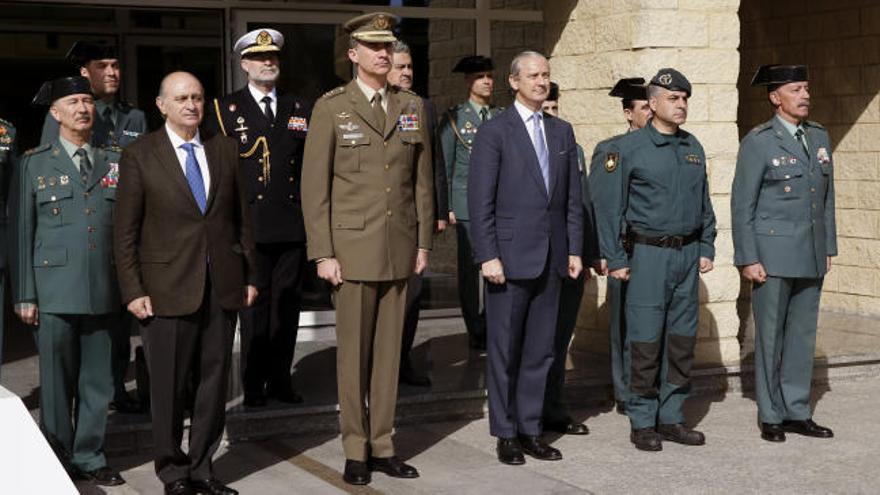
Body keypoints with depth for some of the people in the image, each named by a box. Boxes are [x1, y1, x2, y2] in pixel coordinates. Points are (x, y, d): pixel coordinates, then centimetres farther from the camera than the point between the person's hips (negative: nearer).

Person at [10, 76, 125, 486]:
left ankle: (89, 458, 18)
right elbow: (21, 234, 3)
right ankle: (58, 463, 15)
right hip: (55, 293, -2)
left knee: (97, 382, 7)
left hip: (103, 294, 2)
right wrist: (24, 296, -3)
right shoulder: (35, 164, 5)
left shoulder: (115, 163, 11)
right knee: (57, 382, 3)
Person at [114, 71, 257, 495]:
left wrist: (250, 276, 9)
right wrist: (133, 291, -7)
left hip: (222, 285, 4)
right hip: (168, 287, -3)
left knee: (214, 381, 8)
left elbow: (242, 218, 12)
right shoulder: (139, 156, -1)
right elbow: (125, 231, -2)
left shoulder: (225, 150, 10)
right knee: (169, 386, 4)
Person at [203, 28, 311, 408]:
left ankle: (280, 379, 17)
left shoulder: (300, 109, 14)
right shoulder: (224, 110, 3)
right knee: (254, 303, 0)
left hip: (293, 225, 3)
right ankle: (254, 384, 8)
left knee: (287, 303, 7)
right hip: (250, 226, -3)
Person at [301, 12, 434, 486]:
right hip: (353, 247, -3)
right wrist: (322, 253, -9)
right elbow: (314, 185, -5)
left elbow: (422, 180, 13)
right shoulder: (331, 107, -3)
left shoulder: (412, 106, 9)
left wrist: (423, 242, 8)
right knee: (353, 352, 2)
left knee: (389, 349, 8)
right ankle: (355, 450, 12)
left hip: (400, 248, 4)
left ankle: (383, 446, 16)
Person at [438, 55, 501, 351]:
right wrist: (446, 208, -3)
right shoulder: (454, 118, 4)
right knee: (469, 269, 2)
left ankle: (489, 324, 11)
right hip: (467, 204, -2)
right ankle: (476, 332, 10)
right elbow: (444, 167, 3)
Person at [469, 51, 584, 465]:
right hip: (510, 256, -5)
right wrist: (488, 256, -14)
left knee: (540, 350, 9)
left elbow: (572, 196, 14)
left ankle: (530, 429, 18)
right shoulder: (494, 132, -4)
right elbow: (480, 201, -8)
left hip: (551, 259, 5)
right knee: (505, 350, 3)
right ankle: (505, 434, 12)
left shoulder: (562, 131, 13)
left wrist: (575, 249, 8)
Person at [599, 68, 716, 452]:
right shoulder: (628, 148, -6)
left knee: (682, 340, 8)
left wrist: (707, 248, 11)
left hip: (688, 255, 6)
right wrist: (615, 259, -9)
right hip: (648, 255, -6)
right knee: (645, 342, -3)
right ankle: (642, 423, 6)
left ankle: (671, 418, 17)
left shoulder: (693, 147, 12)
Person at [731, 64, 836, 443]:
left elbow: (826, 196, 16)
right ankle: (771, 416, 11)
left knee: (803, 334, 10)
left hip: (811, 256, 6)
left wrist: (829, 248, 12)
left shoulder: (819, 136, 11)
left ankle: (797, 412, 18)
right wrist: (747, 259, -12)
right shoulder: (758, 142, -7)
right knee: (771, 336, 2)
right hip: (773, 255, -6)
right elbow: (742, 205, -8)